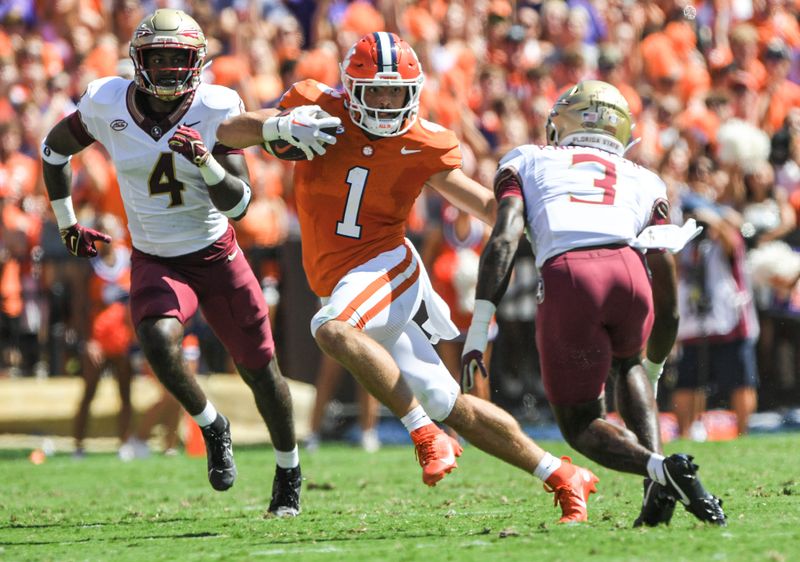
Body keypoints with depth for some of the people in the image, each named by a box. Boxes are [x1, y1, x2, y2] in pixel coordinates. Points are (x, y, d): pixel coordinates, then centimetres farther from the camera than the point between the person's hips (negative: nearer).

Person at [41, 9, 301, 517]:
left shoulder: (217, 110, -16)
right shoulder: (107, 105, -12)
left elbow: (238, 205, -16)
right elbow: (55, 149, 9)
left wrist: (205, 161, -33)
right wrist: (67, 223, 13)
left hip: (216, 255, 0)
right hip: (155, 261, 0)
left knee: (261, 370, 6)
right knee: (158, 340, -29)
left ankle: (289, 475, 31)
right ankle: (211, 426, -1)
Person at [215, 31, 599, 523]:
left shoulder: (424, 145, -4)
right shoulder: (318, 110, -2)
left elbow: (487, 205, 7)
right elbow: (227, 132, -4)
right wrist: (279, 127, -22)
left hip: (388, 266, -4)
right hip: (340, 283, 4)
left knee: (333, 330, -35)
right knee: (449, 405, 3)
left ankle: (427, 435, -27)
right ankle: (563, 478, 12)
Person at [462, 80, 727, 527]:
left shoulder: (526, 161, 29)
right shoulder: (645, 182, 33)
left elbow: (504, 240, 8)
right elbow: (667, 303, 29)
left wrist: (478, 331, 2)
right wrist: (653, 371, 44)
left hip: (565, 277, -2)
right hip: (627, 270, 2)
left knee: (583, 427, 13)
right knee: (627, 364, 36)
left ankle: (660, 470, -16)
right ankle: (660, 475, 13)